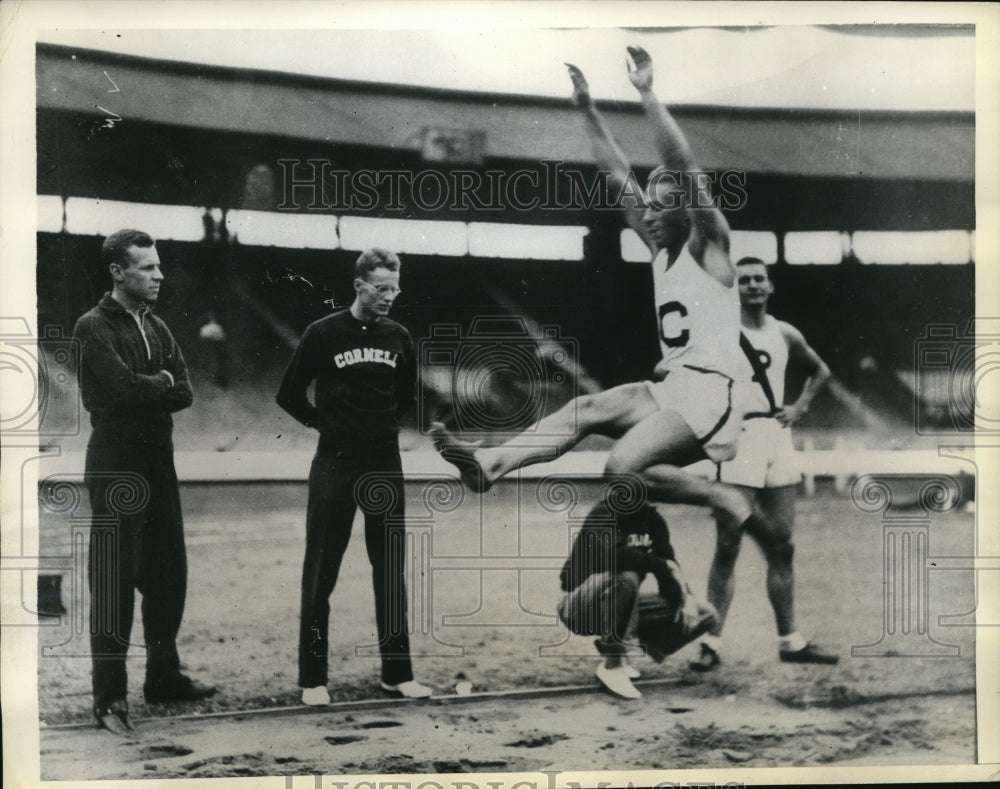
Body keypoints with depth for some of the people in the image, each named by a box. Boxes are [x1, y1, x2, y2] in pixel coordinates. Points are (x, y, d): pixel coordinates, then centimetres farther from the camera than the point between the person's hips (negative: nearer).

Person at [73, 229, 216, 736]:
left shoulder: (157, 328, 14)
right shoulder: (95, 327, -8)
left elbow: (184, 393, 4)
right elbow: (123, 388, -21)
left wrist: (144, 388, -10)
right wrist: (162, 384, -6)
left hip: (158, 465, 8)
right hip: (116, 469, -7)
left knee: (168, 575, 13)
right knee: (114, 583, -6)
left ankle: (163, 676, 26)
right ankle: (109, 699, -3)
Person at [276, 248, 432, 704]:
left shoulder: (398, 338, 6)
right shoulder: (323, 334, -5)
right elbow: (289, 395, 1)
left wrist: (385, 425, 11)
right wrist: (326, 423, 2)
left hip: (386, 466, 4)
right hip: (335, 466, -4)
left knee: (391, 573, 7)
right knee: (320, 575, 1)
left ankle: (397, 674, 15)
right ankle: (313, 679, 8)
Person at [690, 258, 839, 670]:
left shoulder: (785, 334, 12)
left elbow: (820, 370, 28)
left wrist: (800, 406, 13)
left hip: (777, 436, 5)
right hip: (737, 438, -5)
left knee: (781, 547, 9)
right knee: (728, 547, -6)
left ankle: (790, 641, 17)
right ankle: (712, 642, -2)